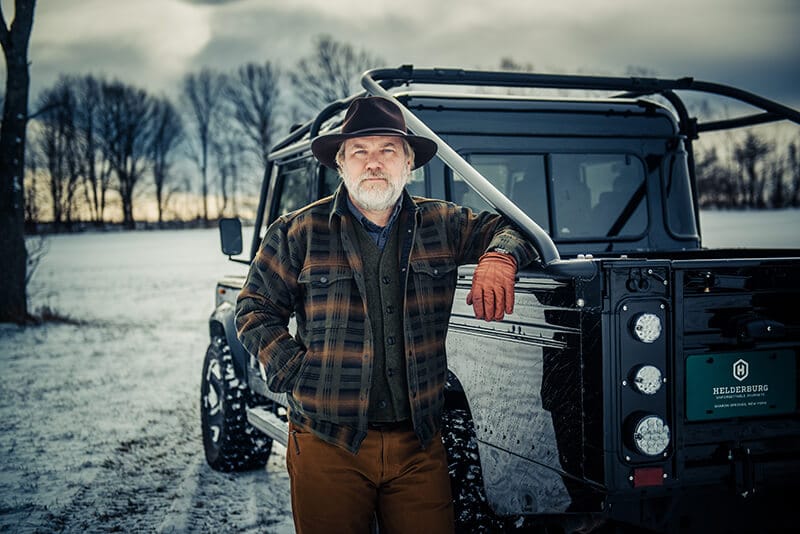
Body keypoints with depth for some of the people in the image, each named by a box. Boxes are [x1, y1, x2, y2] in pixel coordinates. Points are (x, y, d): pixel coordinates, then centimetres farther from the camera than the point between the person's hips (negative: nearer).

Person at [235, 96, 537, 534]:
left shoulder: (442, 224, 7)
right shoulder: (299, 232, 1)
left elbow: (504, 227, 17)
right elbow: (254, 310, 5)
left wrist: (499, 256, -6)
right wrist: (293, 372, -7)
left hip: (418, 443, 2)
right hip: (327, 444, -2)